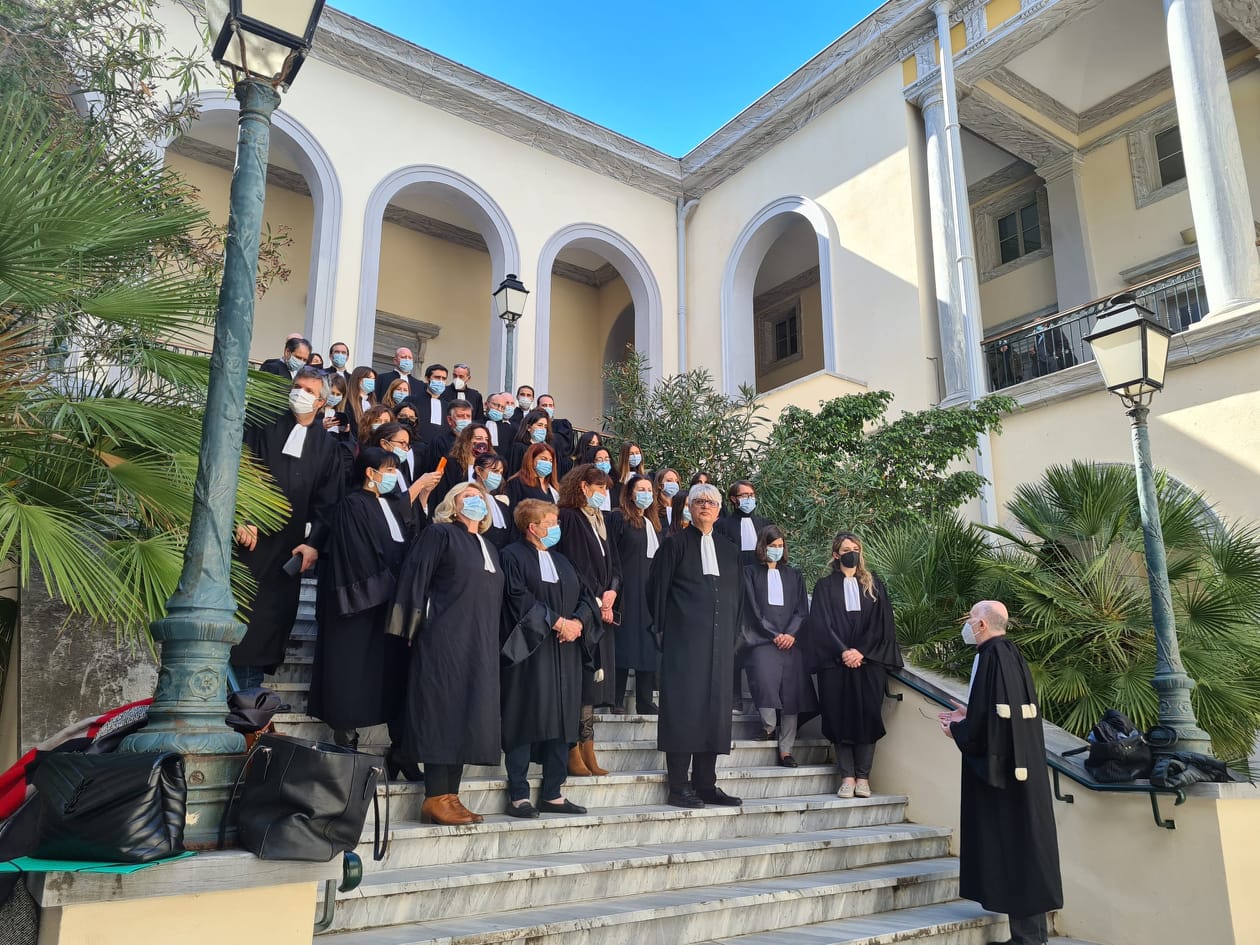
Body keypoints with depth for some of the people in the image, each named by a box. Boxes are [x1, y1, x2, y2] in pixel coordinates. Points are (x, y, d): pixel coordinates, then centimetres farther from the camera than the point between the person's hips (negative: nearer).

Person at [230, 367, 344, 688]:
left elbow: (328, 502, 7)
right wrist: (241, 519, -13)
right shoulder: (263, 428, 7)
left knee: (271, 620, 1)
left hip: (289, 548, 2)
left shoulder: (327, 447, 12)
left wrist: (314, 542, -5)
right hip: (251, 538, -1)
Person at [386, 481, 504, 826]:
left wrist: (491, 640, 14)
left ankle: (450, 796, 10)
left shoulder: (489, 548, 22)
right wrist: (417, 627, -13)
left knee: (468, 716, 5)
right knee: (442, 713, -7)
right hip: (445, 641, -7)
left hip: (481, 646, 7)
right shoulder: (439, 534, 2)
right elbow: (415, 578, -6)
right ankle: (436, 799, -3)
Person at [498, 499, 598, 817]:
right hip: (528, 652, -7)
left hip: (564, 655, 7)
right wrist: (557, 622, -15)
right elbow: (519, 598, -15)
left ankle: (553, 794, 14)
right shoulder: (513, 556, -2)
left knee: (561, 721, 6)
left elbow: (585, 597, 14)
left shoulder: (561, 561, 20)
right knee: (524, 721, -5)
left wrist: (577, 622, -6)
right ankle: (518, 797, 2)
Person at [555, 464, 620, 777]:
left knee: (594, 678, 7)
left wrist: (611, 592, -2)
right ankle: (573, 753, 0)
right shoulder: (568, 518, -7)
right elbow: (571, 566, -13)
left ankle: (587, 750, 11)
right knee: (577, 678, -6)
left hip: (601, 609, 7)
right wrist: (594, 602, -11)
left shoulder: (601, 521, 17)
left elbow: (613, 562, 16)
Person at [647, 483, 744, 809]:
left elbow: (737, 598, 20)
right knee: (682, 708, -5)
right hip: (683, 639, -5)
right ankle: (679, 786, 1)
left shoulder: (729, 551, 18)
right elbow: (657, 589, 1)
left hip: (719, 644, 5)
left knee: (715, 708, 6)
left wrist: (733, 634, 11)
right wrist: (662, 631, -3)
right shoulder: (674, 544, 4)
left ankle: (706, 783, 14)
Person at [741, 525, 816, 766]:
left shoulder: (793, 575, 19)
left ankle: (786, 750, 0)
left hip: (790, 640, 3)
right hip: (762, 640, -3)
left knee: (791, 691, -6)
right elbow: (753, 608, 0)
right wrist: (775, 635, -8)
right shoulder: (751, 573, 8)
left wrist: (790, 633, -7)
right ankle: (769, 725, 1)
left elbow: (802, 609, 11)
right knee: (765, 681, -26)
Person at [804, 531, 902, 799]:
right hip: (836, 662, -1)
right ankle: (847, 776, 3)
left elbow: (881, 623, 2)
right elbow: (822, 624, -1)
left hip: (869, 661, 1)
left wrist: (861, 652, -10)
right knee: (840, 716, -2)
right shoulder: (825, 586, 8)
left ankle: (863, 777, 3)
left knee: (867, 715, -3)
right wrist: (843, 652, -12)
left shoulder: (874, 585, 11)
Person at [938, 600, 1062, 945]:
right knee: (1023, 841, 14)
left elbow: (986, 717, -22)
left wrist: (956, 730, -5)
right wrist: (968, 717, 18)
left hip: (999, 765, -9)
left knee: (1008, 843, -2)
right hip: (1023, 762, 9)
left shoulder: (990, 657, -18)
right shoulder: (1012, 654, 10)